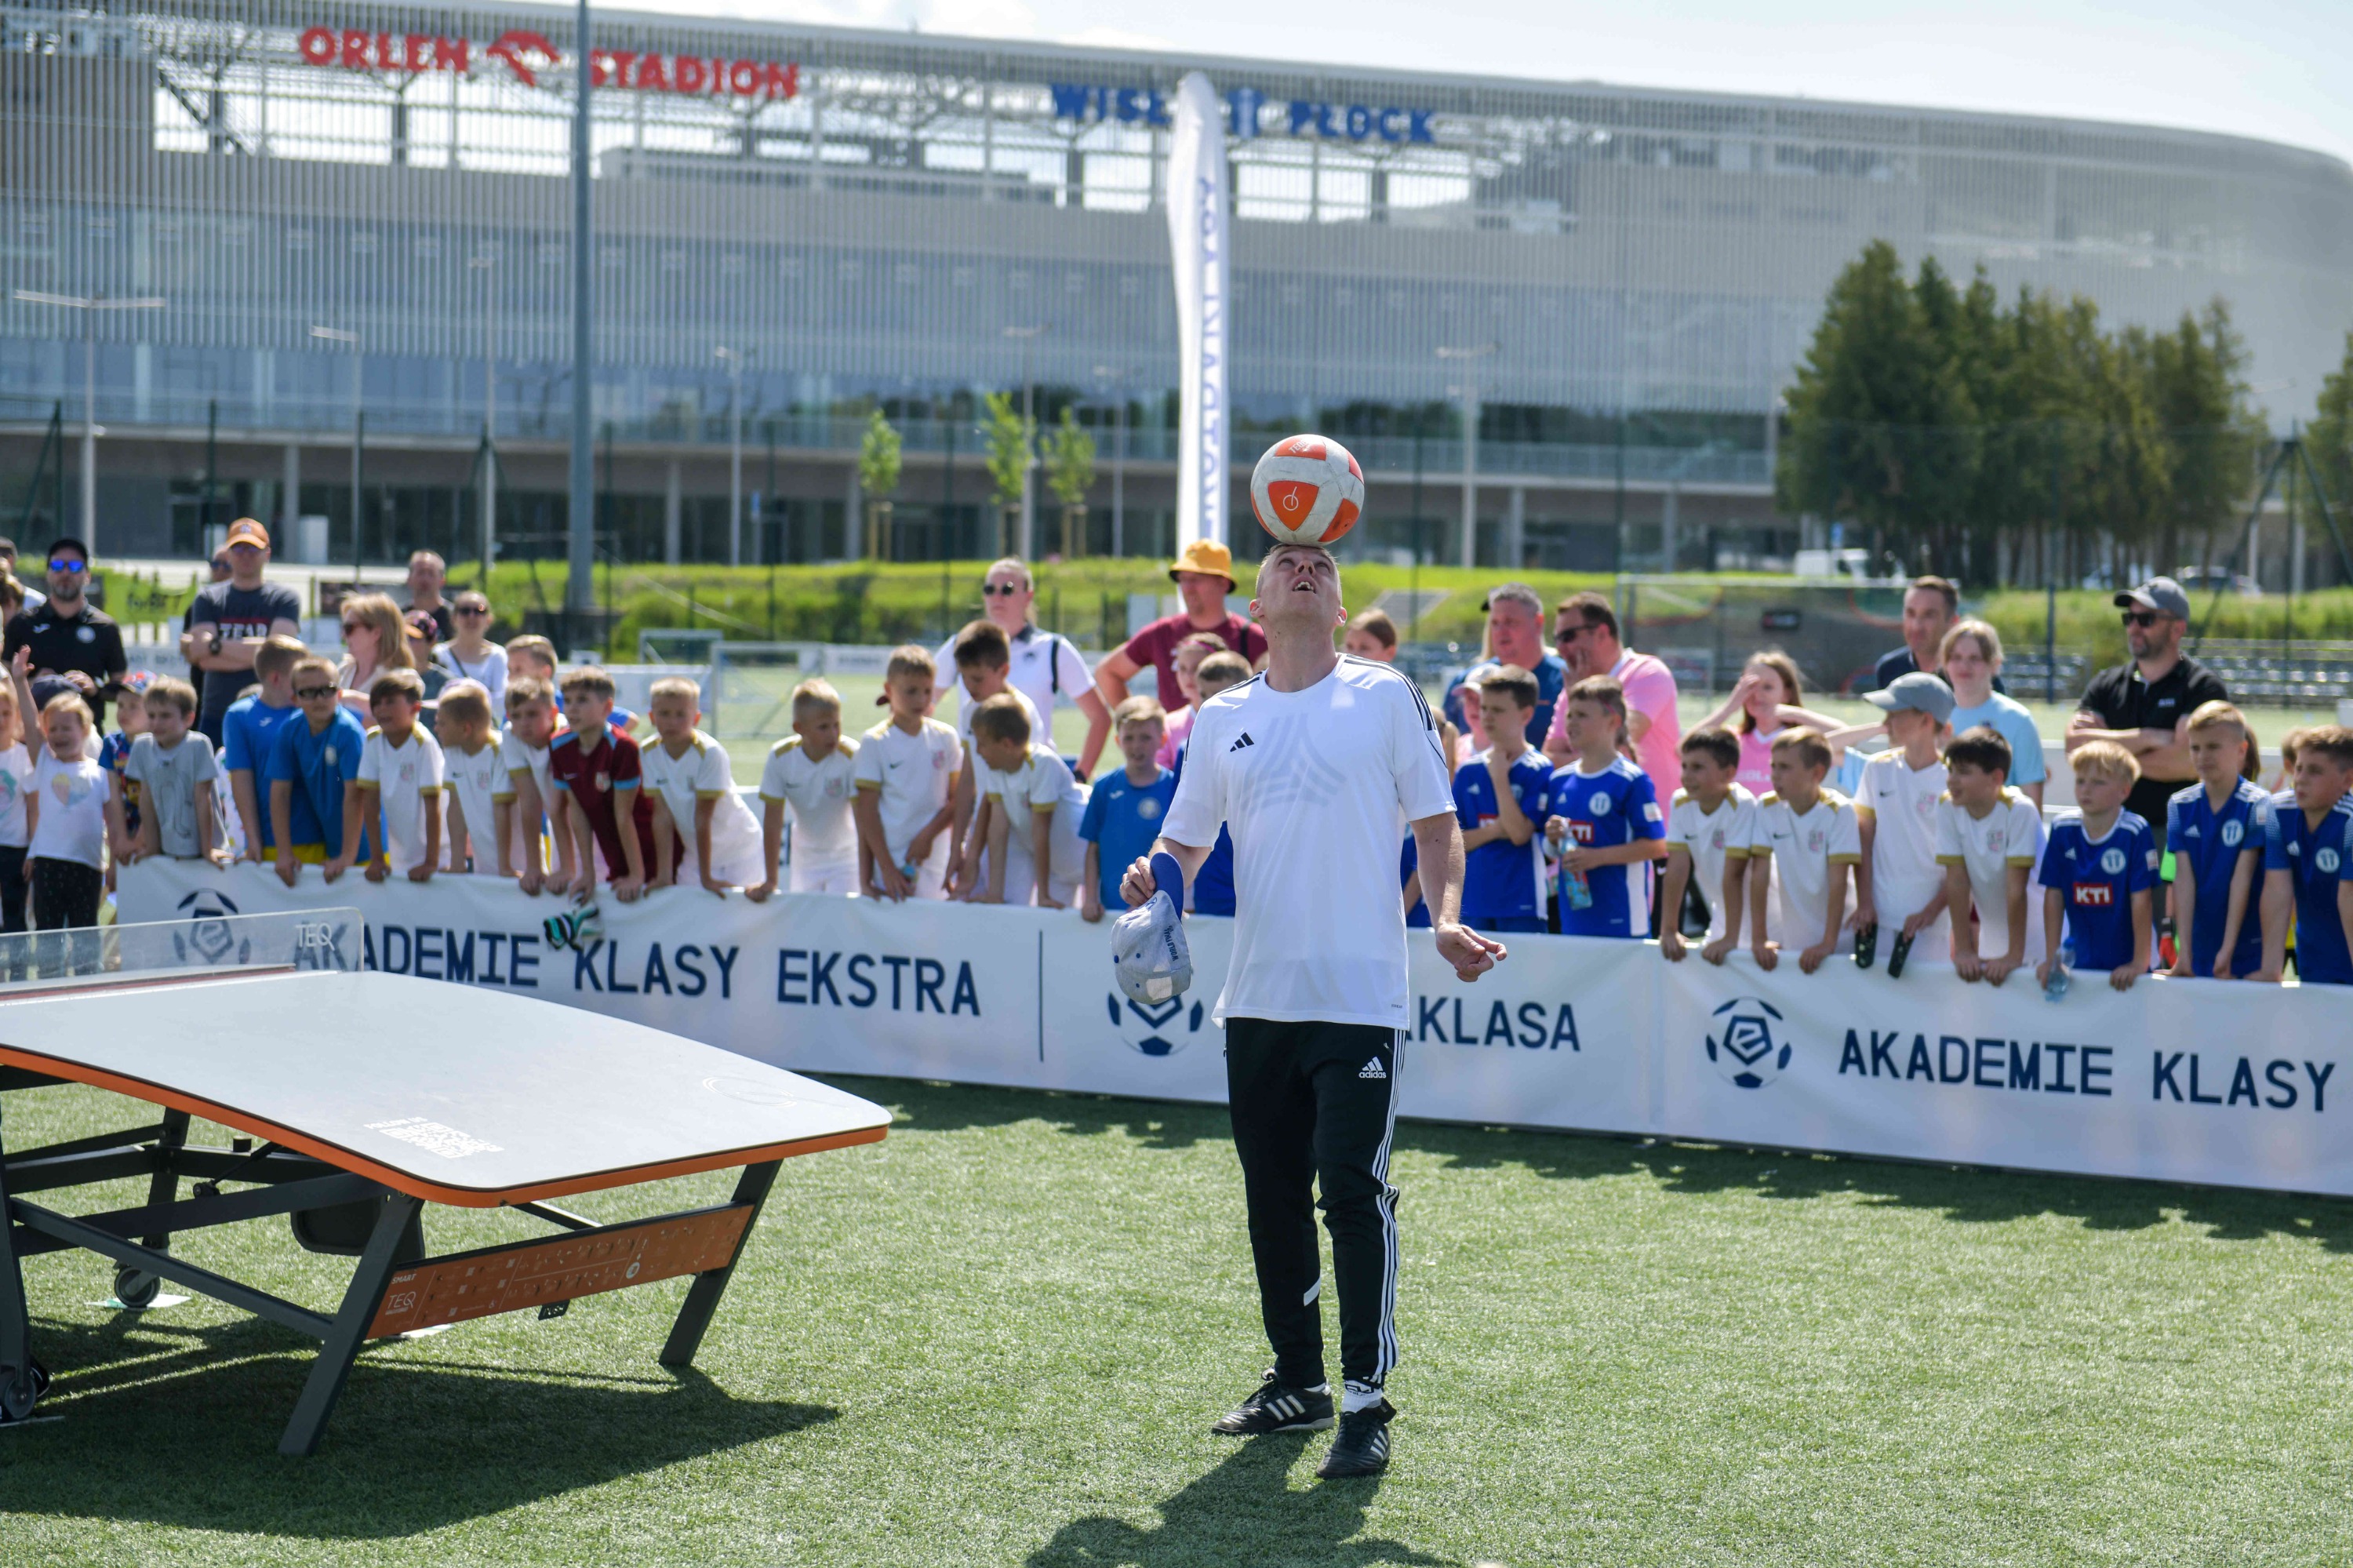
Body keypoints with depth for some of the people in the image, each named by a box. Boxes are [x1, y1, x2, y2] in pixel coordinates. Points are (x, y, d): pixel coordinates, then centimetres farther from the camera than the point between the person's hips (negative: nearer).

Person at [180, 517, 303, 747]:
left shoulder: (284, 597, 6)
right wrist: (255, 654, -11)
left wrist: (215, 645, -10)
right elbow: (204, 660, -3)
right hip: (217, 717, 2)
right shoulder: (208, 597, 11)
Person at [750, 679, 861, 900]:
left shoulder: (852, 756, -24)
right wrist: (770, 880, -10)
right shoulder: (780, 757, -16)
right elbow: (772, 821, -11)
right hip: (805, 861, 3)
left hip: (845, 859, -3)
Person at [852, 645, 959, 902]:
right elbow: (867, 811, -3)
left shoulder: (945, 737, 7)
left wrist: (928, 835, -9)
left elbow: (958, 799, 7)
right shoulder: (875, 743, -1)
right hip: (891, 865, -3)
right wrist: (887, 869, -9)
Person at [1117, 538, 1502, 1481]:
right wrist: (1153, 878, -8)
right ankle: (1297, 1384, 24)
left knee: (1355, 1190, -10)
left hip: (1361, 995, -4)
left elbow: (1436, 824, 4)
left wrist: (1447, 920, -12)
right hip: (1258, 996, 4)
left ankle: (1367, 1402, -3)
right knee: (1273, 1195, 11)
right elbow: (1187, 840, 15)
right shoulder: (1224, 719, 11)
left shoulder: (1385, 697, 2)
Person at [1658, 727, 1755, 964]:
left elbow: (1733, 874, -28)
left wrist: (1731, 938, -29)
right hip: (1721, 917, 6)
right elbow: (1677, 869, -10)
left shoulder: (1741, 806, -24)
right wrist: (1668, 930, -14)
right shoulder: (1681, 804, -7)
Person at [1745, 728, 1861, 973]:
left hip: (1838, 939, -3)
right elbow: (1760, 876, -7)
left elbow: (1838, 882, -17)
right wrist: (1759, 939, -12)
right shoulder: (1766, 808, -4)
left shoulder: (1839, 811, -13)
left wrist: (1828, 944, -23)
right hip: (1791, 940, 3)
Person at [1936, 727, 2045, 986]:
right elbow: (1957, 880, -11)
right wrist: (1963, 950, -13)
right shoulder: (1948, 809, -11)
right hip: (1992, 941, 4)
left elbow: (2016, 887, -24)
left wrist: (2015, 956, -24)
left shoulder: (2020, 811, -23)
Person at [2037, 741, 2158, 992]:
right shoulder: (2062, 829, -4)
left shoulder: (2135, 832, -15)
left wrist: (2140, 963, -15)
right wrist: (2051, 958, -1)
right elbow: (2053, 896, -1)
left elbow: (2141, 901, -15)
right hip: (2079, 961, 3)